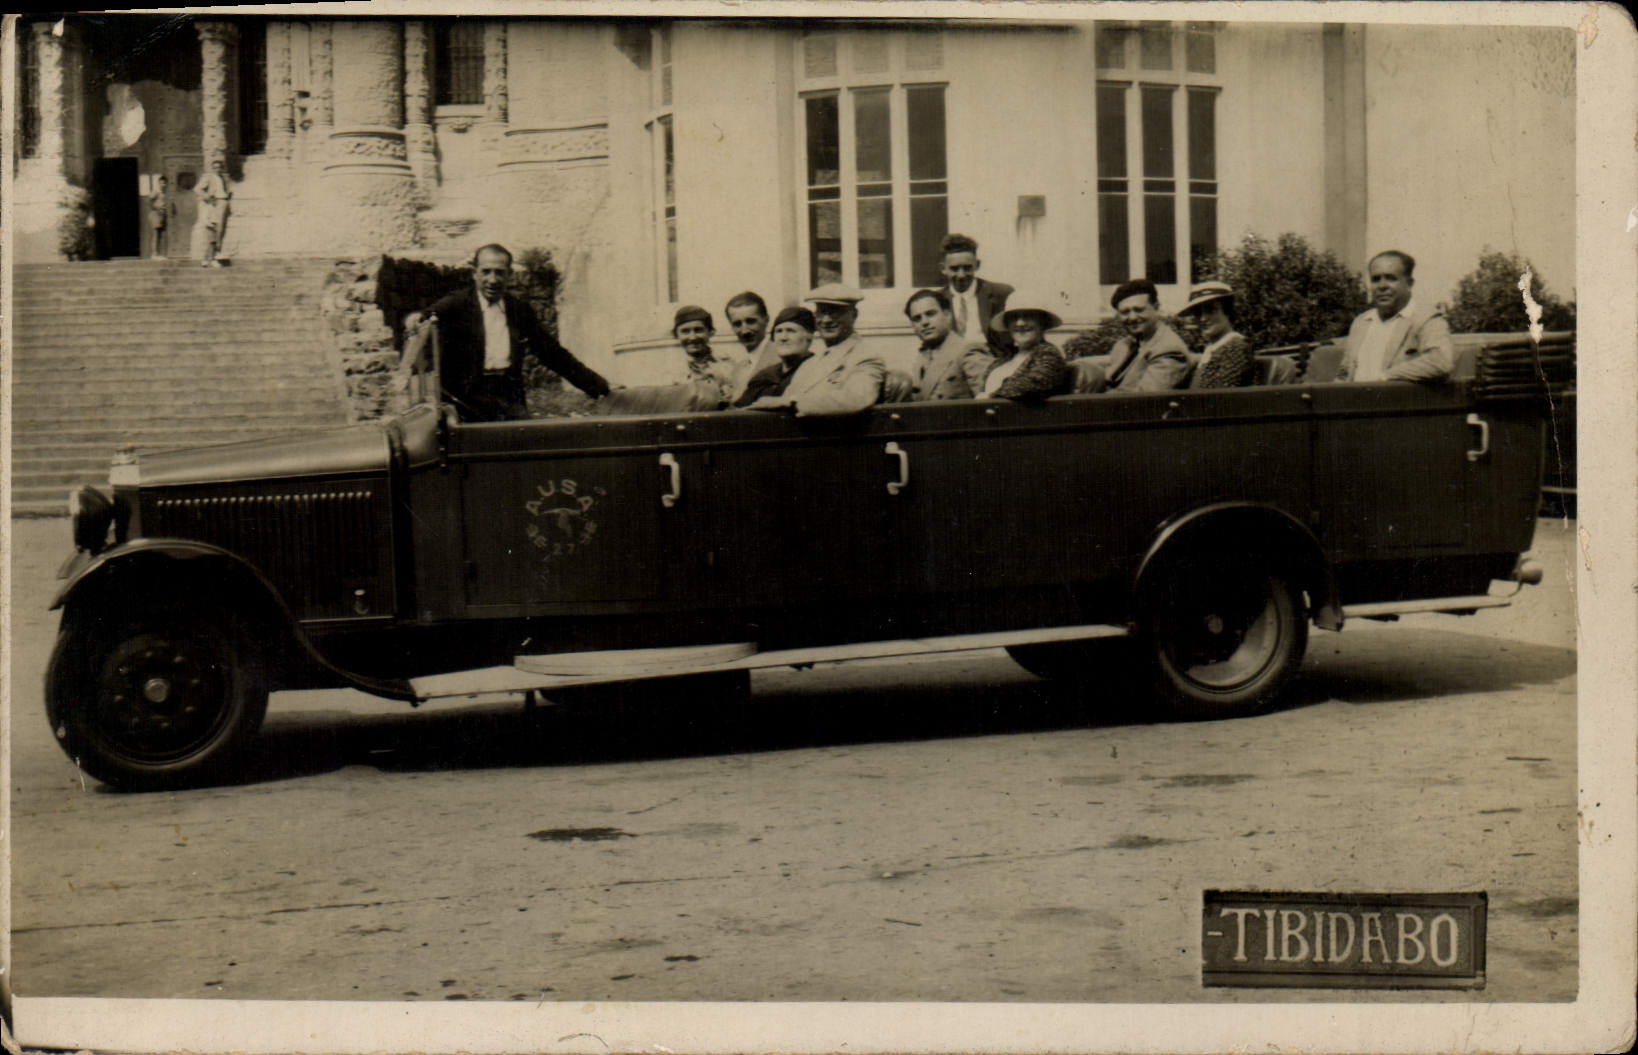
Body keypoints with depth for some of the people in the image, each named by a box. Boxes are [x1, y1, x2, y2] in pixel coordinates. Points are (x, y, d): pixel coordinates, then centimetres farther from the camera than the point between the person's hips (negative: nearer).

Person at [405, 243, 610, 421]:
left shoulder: (520, 311, 17)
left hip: (510, 397, 4)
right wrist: (418, 318, -40)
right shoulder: (457, 304, 6)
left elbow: (554, 354, 22)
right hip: (467, 398, -4)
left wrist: (598, 387, 20)